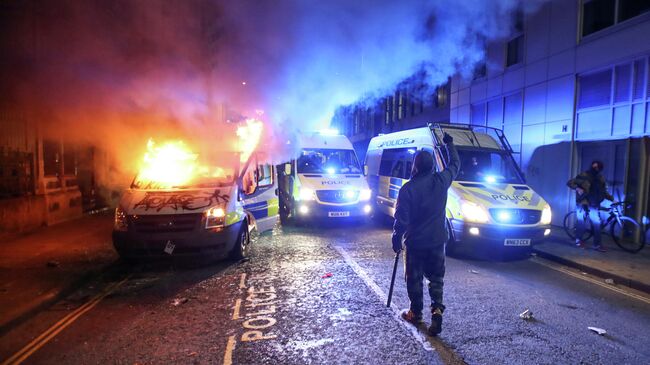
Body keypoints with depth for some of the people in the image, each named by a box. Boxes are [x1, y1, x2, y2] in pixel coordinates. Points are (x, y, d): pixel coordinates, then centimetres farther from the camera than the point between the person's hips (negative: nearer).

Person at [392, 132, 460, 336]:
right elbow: (455, 164, 15)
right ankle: (437, 309, 1)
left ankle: (416, 313, 22)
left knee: (414, 278, 12)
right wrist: (449, 143, 27)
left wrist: (396, 238, 0)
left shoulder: (408, 188, -16)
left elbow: (401, 219, -14)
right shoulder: (441, 180, -6)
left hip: (415, 242, -3)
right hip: (437, 240, 3)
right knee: (436, 277, 16)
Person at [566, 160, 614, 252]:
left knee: (597, 223, -2)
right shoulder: (583, 175, -7)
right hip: (582, 203, -4)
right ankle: (579, 240, 21)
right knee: (581, 222, 2)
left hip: (593, 205, 4)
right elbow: (569, 182, -9)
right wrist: (577, 188, -25)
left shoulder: (601, 178, 7)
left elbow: (604, 192, 14)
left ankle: (597, 244, 4)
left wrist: (612, 199, 1)